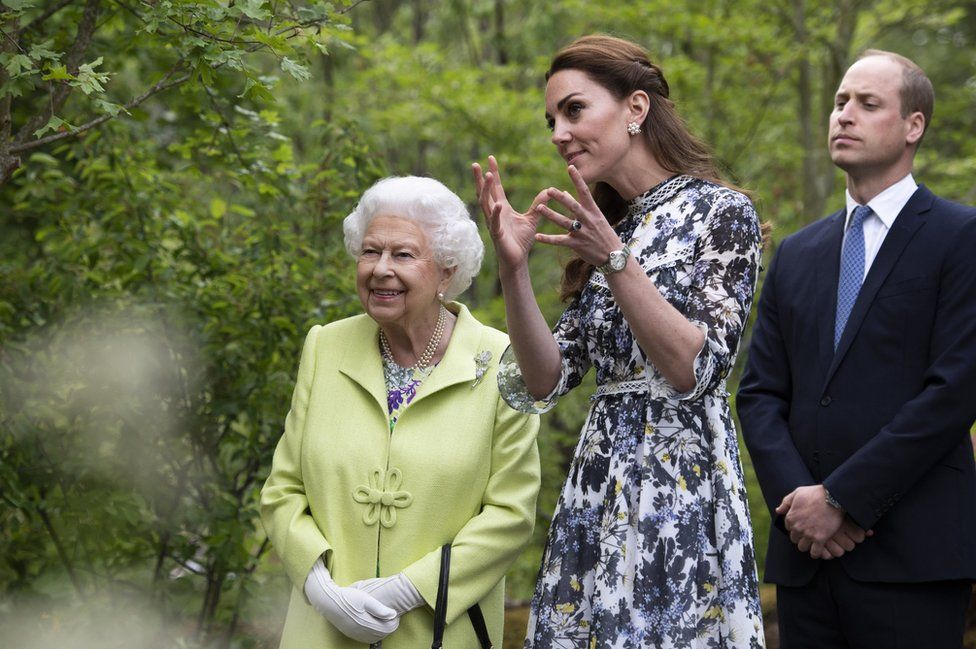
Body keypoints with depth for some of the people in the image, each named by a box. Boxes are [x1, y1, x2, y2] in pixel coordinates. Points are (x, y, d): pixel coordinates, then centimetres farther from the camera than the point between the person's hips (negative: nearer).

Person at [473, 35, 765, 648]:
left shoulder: (721, 211, -5)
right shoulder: (604, 228, 14)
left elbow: (695, 370, -15)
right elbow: (545, 382, 6)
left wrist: (616, 260, -21)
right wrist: (514, 268, -6)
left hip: (681, 481, -6)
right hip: (598, 486, 6)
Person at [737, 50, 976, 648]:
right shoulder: (798, 253, 16)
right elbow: (759, 392, 12)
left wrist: (841, 497, -12)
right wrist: (795, 498, -6)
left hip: (911, 556, -5)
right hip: (805, 554, 5)